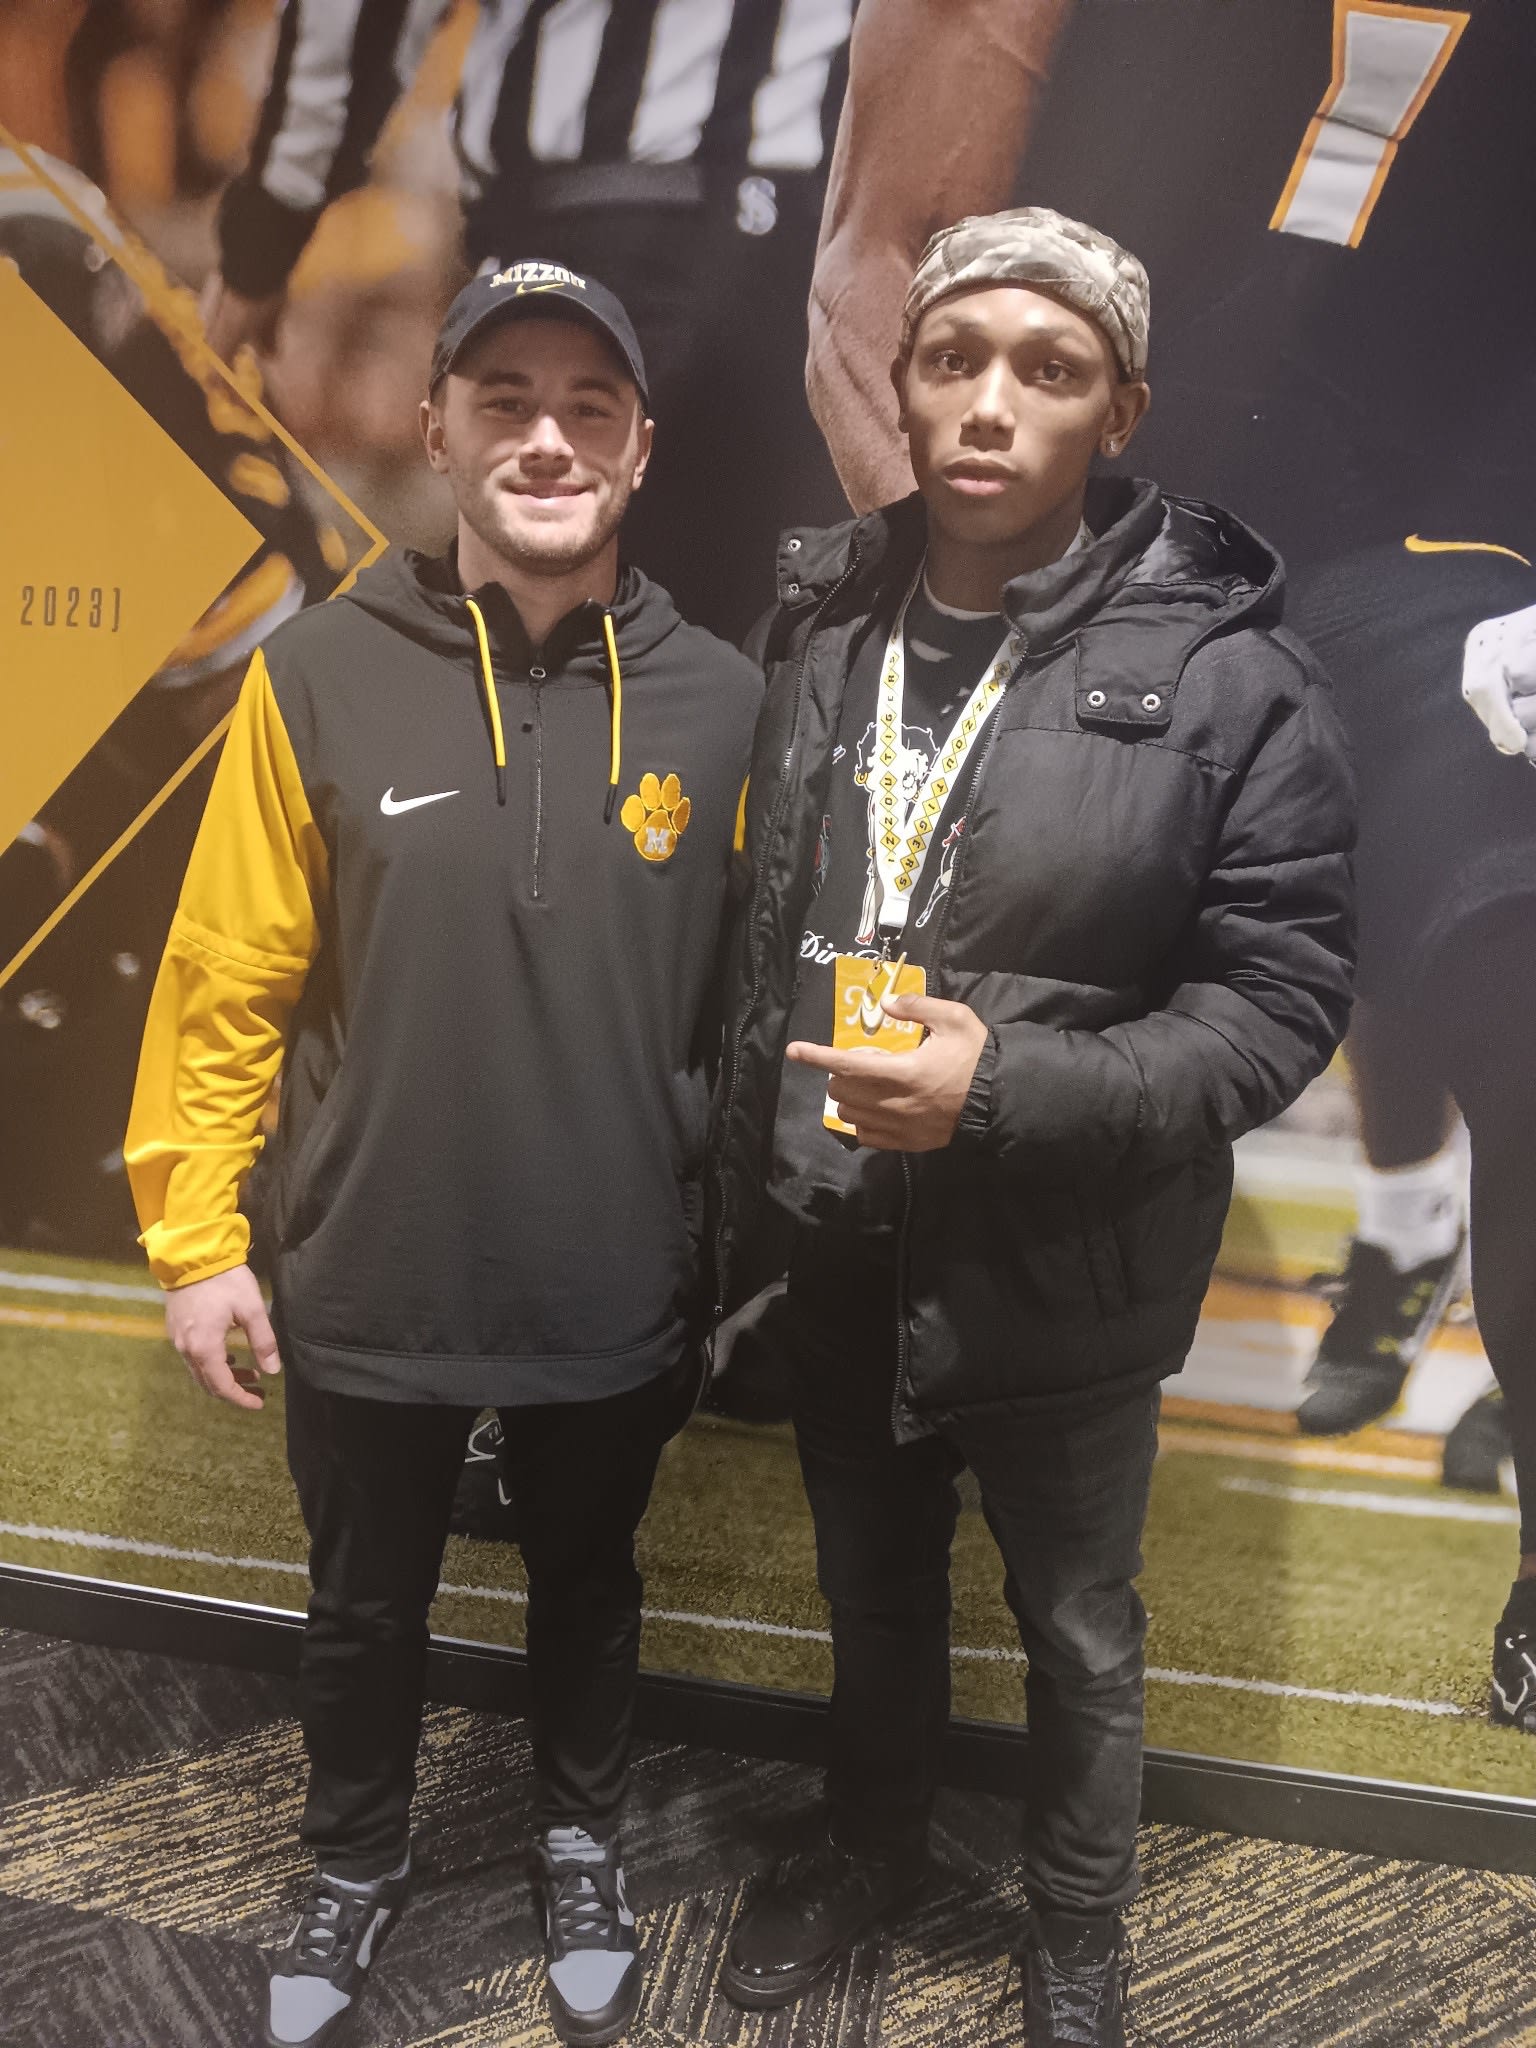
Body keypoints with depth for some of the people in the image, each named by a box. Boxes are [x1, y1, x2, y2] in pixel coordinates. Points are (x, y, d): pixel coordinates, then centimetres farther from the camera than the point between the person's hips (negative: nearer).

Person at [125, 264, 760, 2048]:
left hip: (618, 1296, 1)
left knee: (587, 1584, 23)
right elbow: (229, 982, -7)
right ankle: (356, 1865, 49)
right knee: (363, 1606, 21)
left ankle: (581, 1845, 51)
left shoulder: (719, 701, -7)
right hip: (369, 1292, 0)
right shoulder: (319, 676, -11)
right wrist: (196, 1233, -6)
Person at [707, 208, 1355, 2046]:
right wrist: (740, 1178, 4)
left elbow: (1281, 995, -14)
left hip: (1062, 1276, -3)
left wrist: (1007, 1087, -25)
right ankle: (870, 1847, 54)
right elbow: (754, 933, 5)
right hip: (837, 1252, 4)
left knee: (1078, 1639, 19)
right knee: (873, 1594, 26)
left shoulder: (1226, 677, -15)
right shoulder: (816, 625, -2)